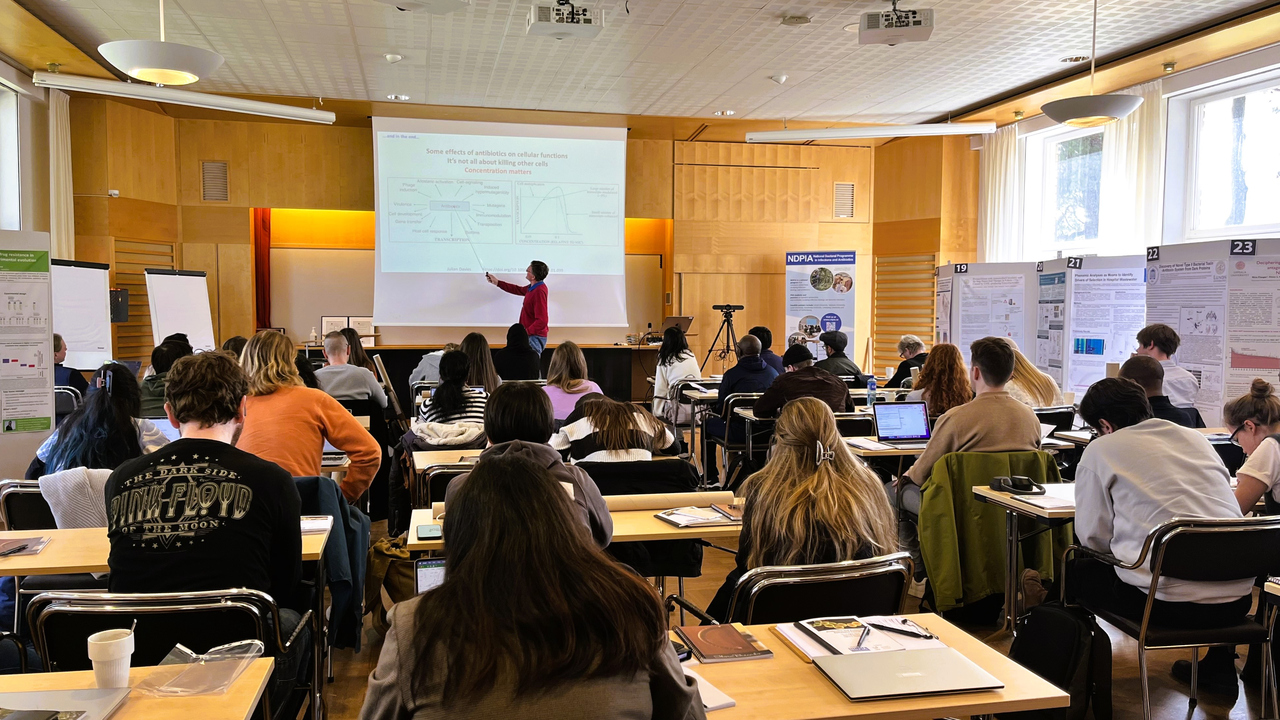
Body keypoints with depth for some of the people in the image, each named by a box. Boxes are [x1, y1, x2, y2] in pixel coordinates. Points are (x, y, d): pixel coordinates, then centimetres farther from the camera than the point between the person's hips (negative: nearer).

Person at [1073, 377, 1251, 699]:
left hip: (1173, 604, -6)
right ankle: (1219, 667, 39)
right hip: (1239, 600, 6)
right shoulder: (1195, 437, 16)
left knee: (1076, 571, 18)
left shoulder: (1100, 450, 1)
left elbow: (1093, 537, 1)